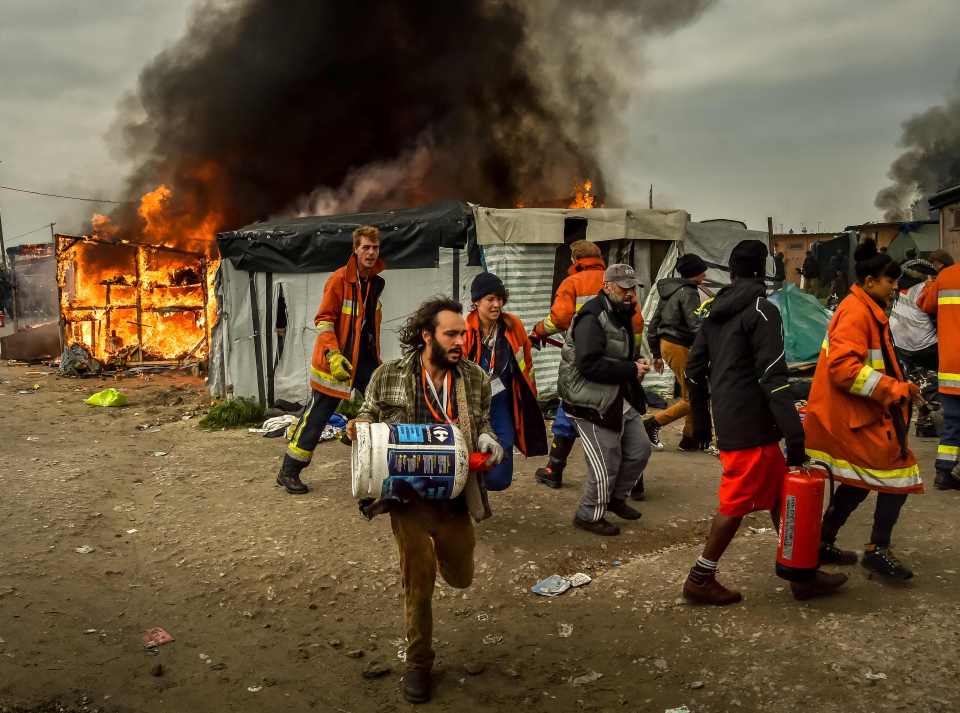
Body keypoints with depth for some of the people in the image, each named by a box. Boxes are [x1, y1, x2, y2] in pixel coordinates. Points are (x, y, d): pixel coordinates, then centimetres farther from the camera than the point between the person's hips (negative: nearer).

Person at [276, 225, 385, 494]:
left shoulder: (376, 282, 9)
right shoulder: (339, 279, -13)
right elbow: (323, 320, -16)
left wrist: (377, 356, 22)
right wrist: (333, 354, -26)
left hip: (367, 359, 7)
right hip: (337, 360, -6)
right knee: (317, 415, 0)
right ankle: (289, 471, 11)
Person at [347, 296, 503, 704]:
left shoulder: (475, 378, -2)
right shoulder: (389, 376, -8)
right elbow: (369, 416, 5)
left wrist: (487, 441, -11)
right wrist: (359, 428, -19)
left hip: (456, 496, 3)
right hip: (408, 496, -3)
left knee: (460, 577, 17)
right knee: (418, 584, 2)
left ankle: (441, 552, 54)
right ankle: (418, 663, 24)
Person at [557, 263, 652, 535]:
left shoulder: (621, 314, 12)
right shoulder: (592, 317, -21)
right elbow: (589, 364, -30)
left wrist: (636, 361, 5)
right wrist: (631, 370, -25)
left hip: (620, 399, 10)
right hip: (591, 403, -10)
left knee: (639, 450, 16)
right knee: (606, 465, -3)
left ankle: (616, 497, 37)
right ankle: (588, 515, 19)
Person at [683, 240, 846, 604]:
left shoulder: (715, 313, 12)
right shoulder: (761, 311, -12)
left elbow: (694, 369, 17)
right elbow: (773, 379, -19)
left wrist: (701, 418, 27)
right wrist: (795, 440, -19)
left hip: (726, 421, 8)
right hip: (751, 427, -8)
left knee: (778, 494, 15)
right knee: (736, 503, 1)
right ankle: (700, 580, 9)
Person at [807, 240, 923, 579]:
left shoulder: (865, 310, 15)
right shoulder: (857, 312, -17)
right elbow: (843, 367, -27)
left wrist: (895, 386, 11)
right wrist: (894, 389, -24)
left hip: (855, 414, 10)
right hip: (855, 415, -10)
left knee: (858, 481, 17)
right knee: (898, 473, -2)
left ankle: (823, 543, 24)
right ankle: (878, 549, 4)